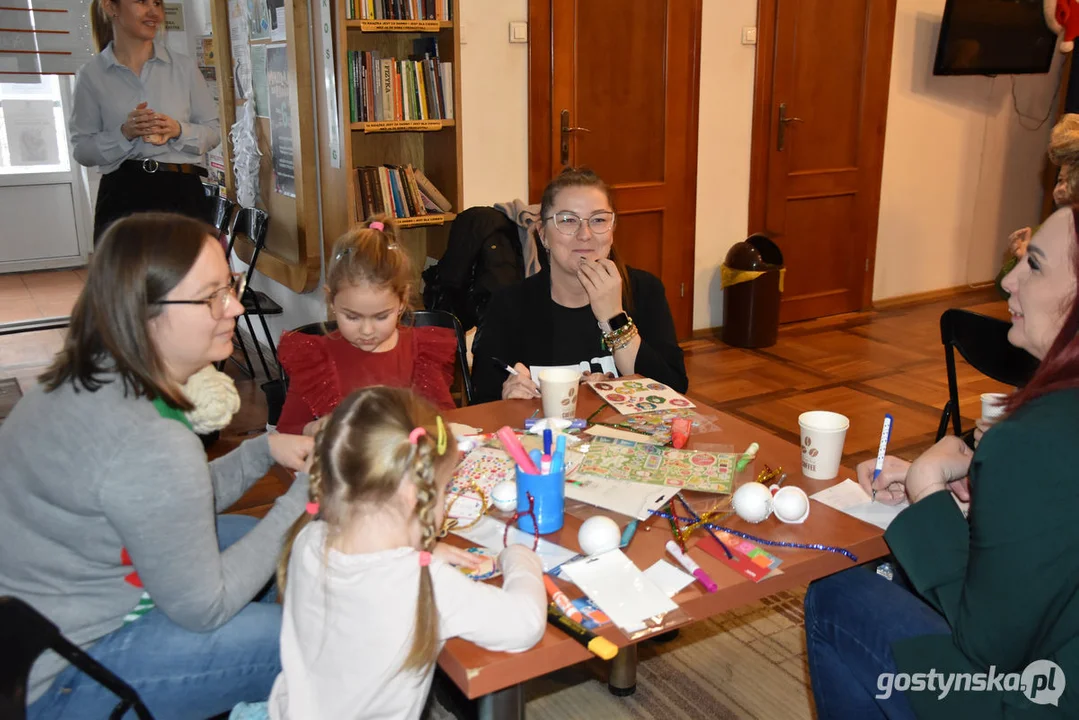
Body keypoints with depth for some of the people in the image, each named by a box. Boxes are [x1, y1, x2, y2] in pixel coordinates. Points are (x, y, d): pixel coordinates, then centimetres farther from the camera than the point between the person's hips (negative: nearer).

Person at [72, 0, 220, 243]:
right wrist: (125, 133, -12)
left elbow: (214, 131, 10)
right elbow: (82, 150, 5)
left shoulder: (184, 66, 8)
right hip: (122, 197, 0)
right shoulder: (92, 75, 5)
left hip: (182, 191, 1)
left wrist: (178, 131, -10)